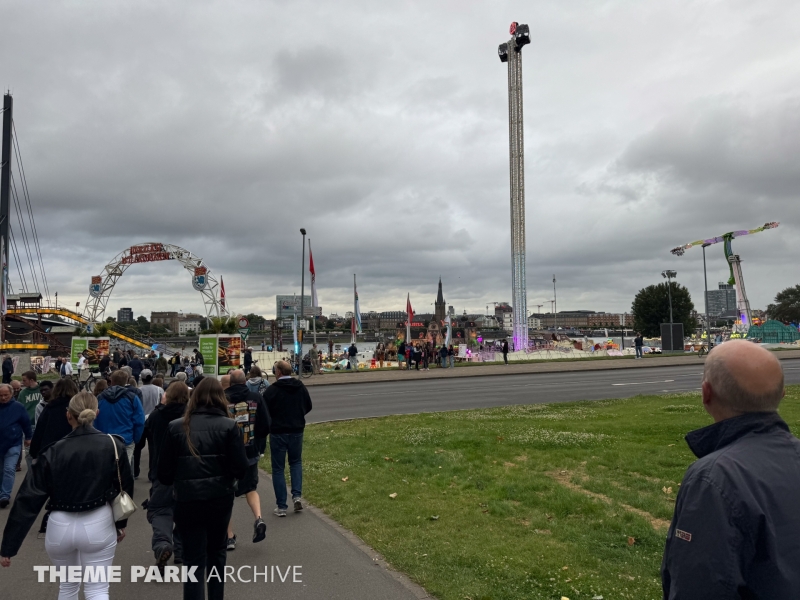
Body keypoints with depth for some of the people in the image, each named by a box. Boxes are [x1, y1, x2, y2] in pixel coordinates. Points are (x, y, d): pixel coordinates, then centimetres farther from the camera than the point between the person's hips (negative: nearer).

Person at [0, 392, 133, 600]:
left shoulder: (53, 452, -8)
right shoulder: (113, 445, -8)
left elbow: (28, 500, -7)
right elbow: (125, 487, 1)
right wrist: (121, 523, 16)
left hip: (60, 526, 2)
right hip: (98, 524, -1)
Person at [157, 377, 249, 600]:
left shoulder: (176, 427, -3)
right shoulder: (228, 426, -8)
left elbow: (164, 471, 0)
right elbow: (241, 468, -10)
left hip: (187, 499, 0)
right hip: (219, 498, 1)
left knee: (193, 558, 7)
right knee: (216, 551, 22)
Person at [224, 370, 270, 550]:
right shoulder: (256, 398, -3)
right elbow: (266, 427, -2)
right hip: (250, 454, 2)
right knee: (251, 489, 21)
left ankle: (229, 537, 15)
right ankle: (259, 518, -3)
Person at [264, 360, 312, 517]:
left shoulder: (271, 390, -14)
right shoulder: (301, 387, 0)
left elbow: (265, 413, -11)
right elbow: (308, 407, 11)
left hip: (278, 432, -4)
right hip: (297, 431, 4)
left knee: (278, 468, 6)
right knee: (296, 462, 23)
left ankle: (281, 507, 9)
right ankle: (297, 495, 6)